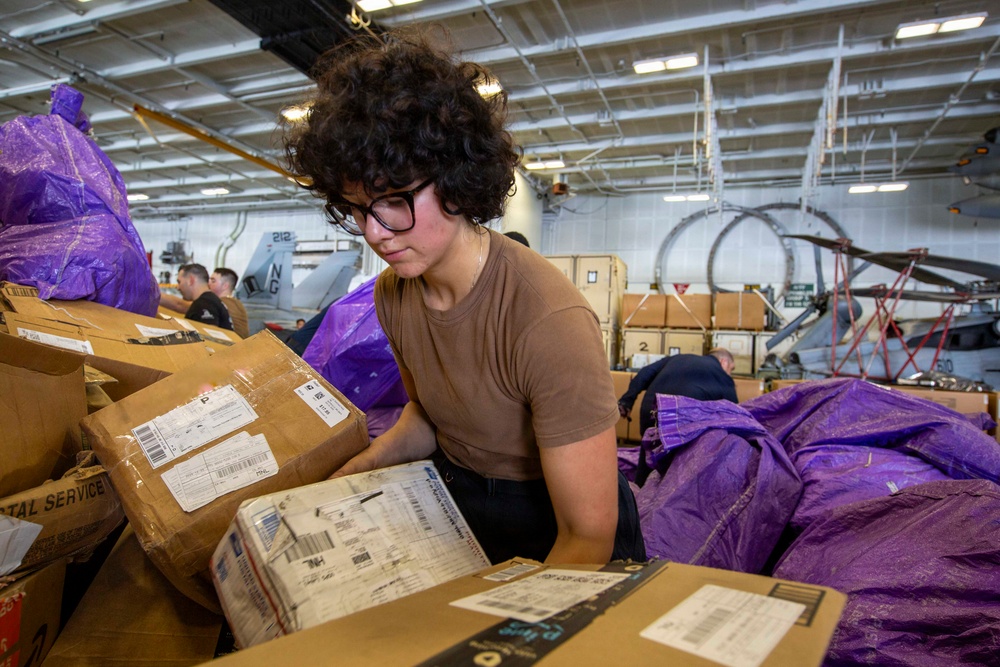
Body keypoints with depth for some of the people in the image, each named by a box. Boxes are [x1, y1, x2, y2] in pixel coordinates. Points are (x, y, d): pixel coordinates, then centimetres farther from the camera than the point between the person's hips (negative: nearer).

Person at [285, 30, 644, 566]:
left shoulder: (548, 322, -29)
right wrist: (366, 464, -5)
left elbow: (587, 540, -23)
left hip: (553, 528, -4)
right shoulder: (393, 294, -5)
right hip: (452, 500, 5)